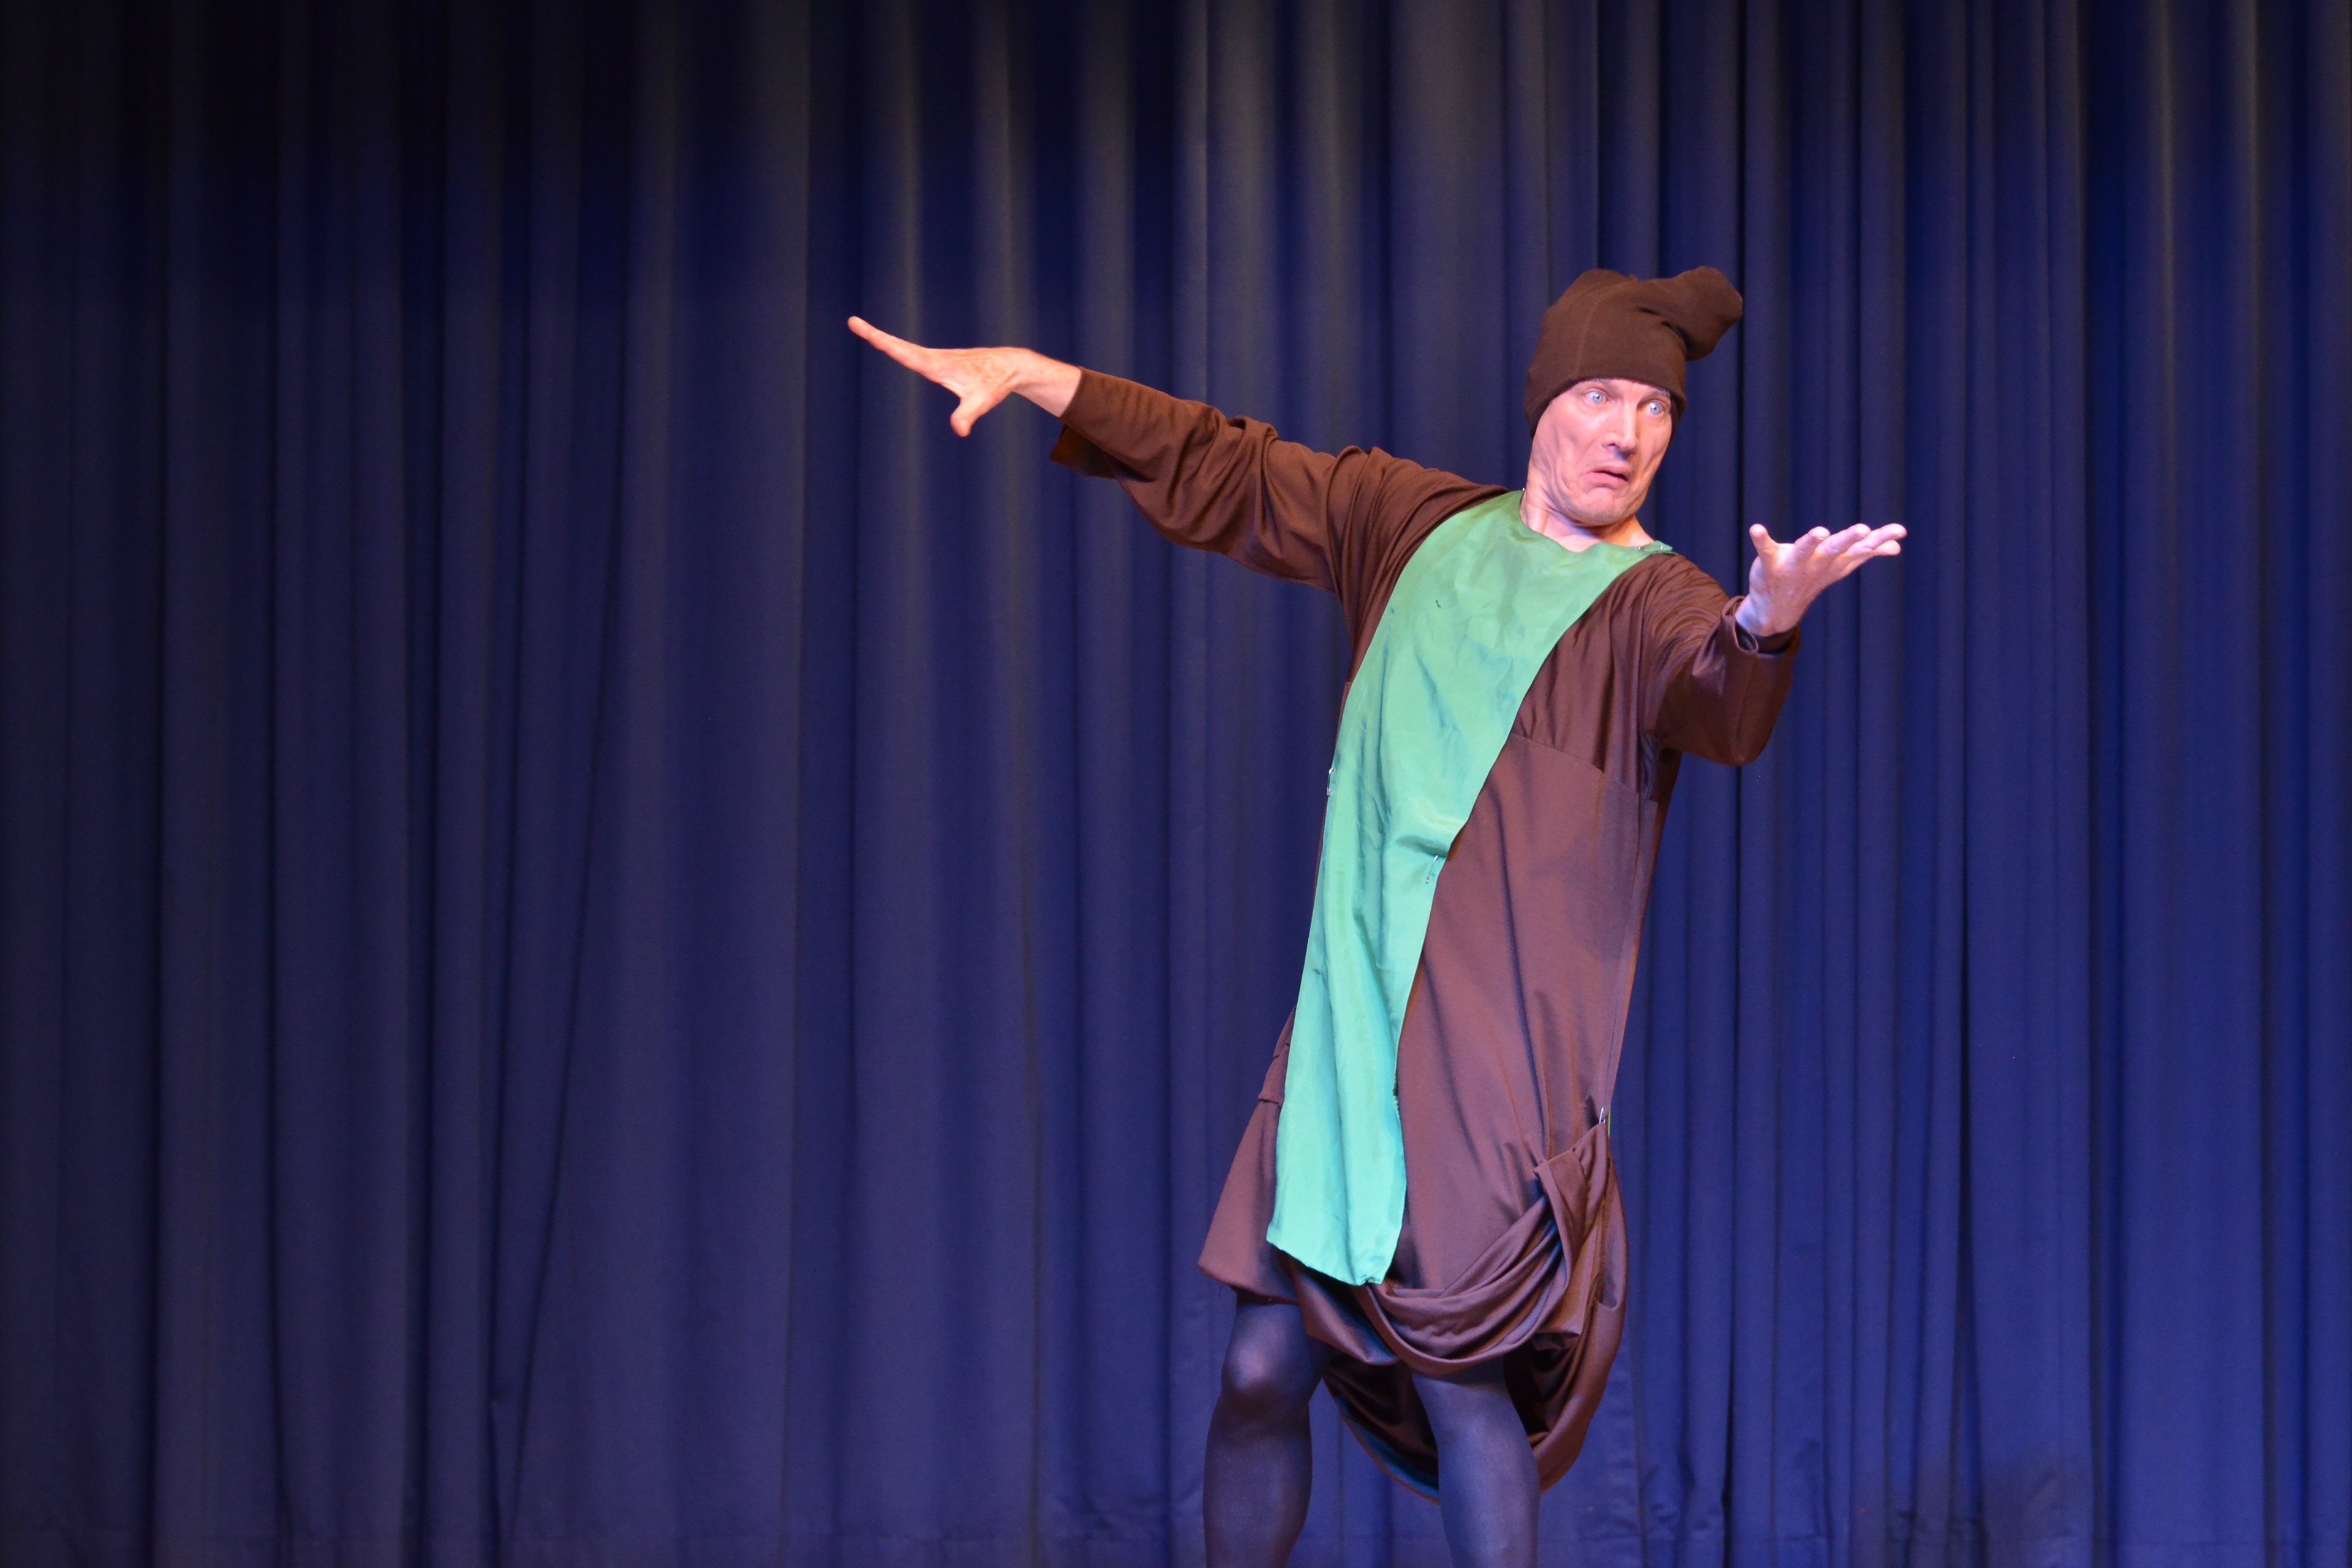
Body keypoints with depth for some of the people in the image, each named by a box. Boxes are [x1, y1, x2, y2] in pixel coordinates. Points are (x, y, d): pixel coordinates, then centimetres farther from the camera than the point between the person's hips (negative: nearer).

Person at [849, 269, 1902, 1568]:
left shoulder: (1649, 600, -3)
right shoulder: (1419, 524, 12)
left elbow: (1718, 706, -25)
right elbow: (1222, 470, 22)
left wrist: (1768, 619, -49)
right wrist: (1030, 375, 18)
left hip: (1496, 1058, -4)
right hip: (1344, 1039, 5)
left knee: (1455, 1382, -8)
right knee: (1262, 1371, 4)